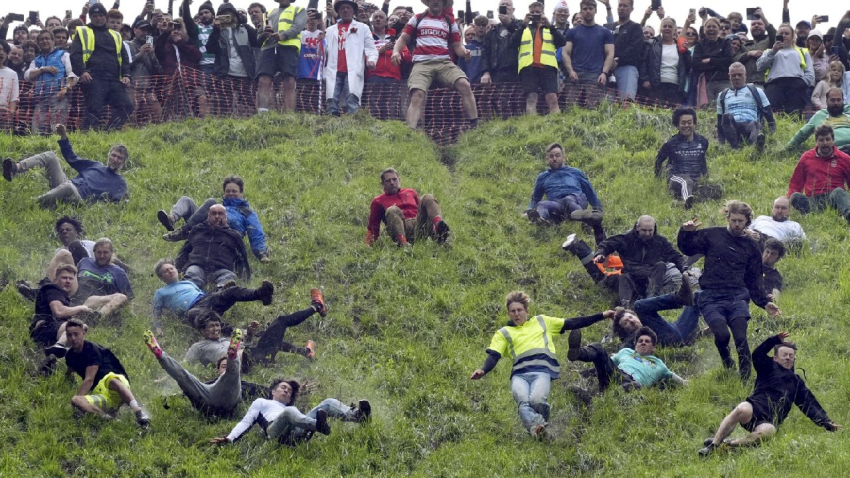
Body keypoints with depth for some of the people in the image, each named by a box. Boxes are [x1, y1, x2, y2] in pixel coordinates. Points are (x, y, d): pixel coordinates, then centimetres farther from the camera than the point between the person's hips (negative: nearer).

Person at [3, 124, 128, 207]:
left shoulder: (120, 184, 13)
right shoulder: (96, 166, 29)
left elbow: (117, 204, -4)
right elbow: (72, 158, 32)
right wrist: (64, 136, 23)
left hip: (79, 198, -6)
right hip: (63, 185, 7)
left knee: (68, 187, -44)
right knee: (50, 156, -9)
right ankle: (15, 169, -32)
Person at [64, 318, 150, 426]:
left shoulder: (92, 349, -5)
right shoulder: (70, 356, 13)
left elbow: (89, 379, -11)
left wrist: (78, 396, -15)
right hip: (97, 394, 5)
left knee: (112, 380, -44)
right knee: (75, 401, -28)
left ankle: (138, 410, -63)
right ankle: (109, 418, -42)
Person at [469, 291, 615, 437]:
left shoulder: (542, 322, 27)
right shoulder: (503, 333, 24)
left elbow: (572, 324, 27)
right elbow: (493, 356, 10)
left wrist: (602, 316, 23)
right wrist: (483, 371, -13)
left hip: (542, 371, -1)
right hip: (519, 374, 1)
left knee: (536, 400, -32)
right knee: (523, 402, -32)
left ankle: (543, 426, -10)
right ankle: (536, 427, -52)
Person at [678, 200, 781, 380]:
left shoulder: (751, 246, 19)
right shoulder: (713, 235, 13)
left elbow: (754, 281, 21)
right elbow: (687, 249, 15)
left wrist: (764, 303, 8)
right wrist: (686, 233, -5)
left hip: (737, 297, 1)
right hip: (711, 298, -1)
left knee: (741, 338, -21)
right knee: (722, 334, -24)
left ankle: (746, 378, -6)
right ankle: (726, 362, 8)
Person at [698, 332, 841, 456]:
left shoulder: (796, 381, 30)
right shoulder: (769, 368, 21)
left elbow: (810, 404, 25)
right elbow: (757, 355, 0)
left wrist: (826, 422, 14)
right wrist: (775, 340, -7)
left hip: (769, 421, 2)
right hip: (755, 407, -2)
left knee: (768, 431, -38)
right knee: (742, 410, -41)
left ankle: (729, 444, -33)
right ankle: (713, 444, -36)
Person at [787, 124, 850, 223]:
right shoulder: (807, 157, 19)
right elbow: (795, 183, 24)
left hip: (833, 197, -2)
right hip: (813, 200, 2)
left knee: (838, 192, -37)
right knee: (795, 197, -29)